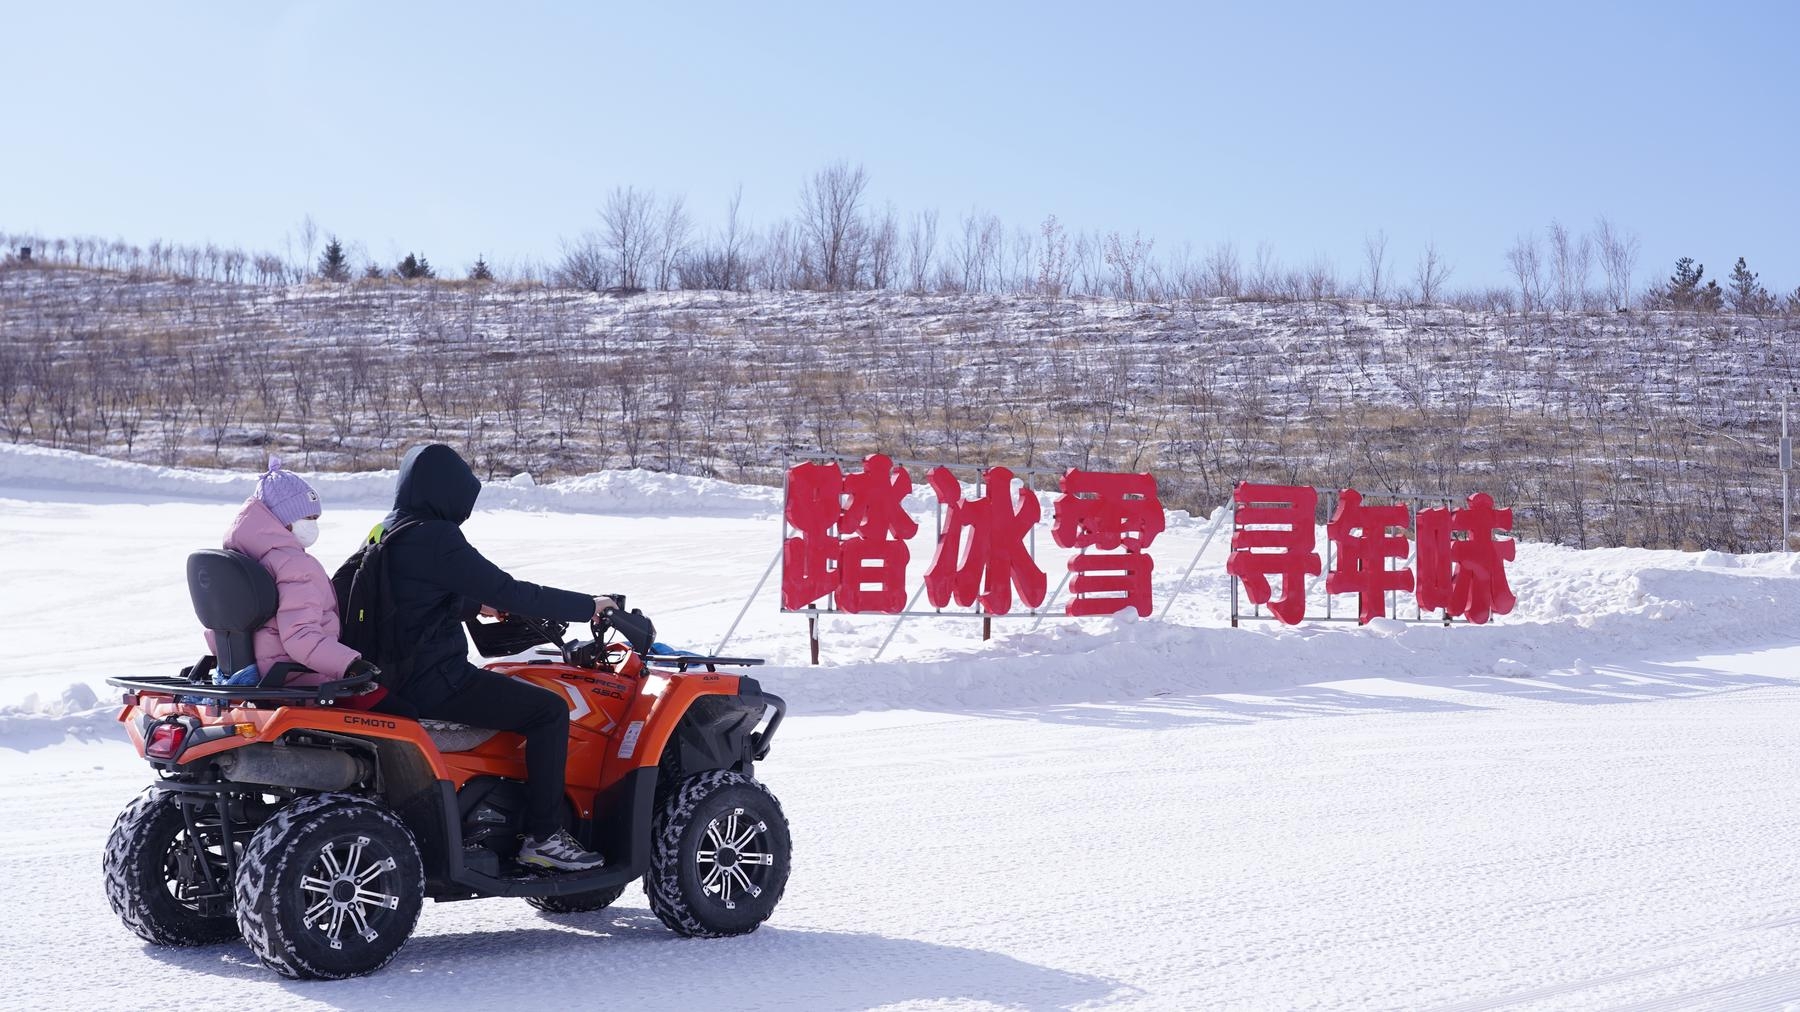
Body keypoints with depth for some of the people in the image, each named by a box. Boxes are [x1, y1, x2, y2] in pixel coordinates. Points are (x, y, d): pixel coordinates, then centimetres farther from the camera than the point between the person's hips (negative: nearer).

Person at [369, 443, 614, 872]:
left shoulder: (386, 534, 12)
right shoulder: (436, 539, -18)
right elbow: (510, 593, -19)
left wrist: (478, 604, 30)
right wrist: (589, 606, -11)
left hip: (395, 674, 11)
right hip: (433, 683, -10)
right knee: (550, 709, -7)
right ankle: (543, 837, -5)